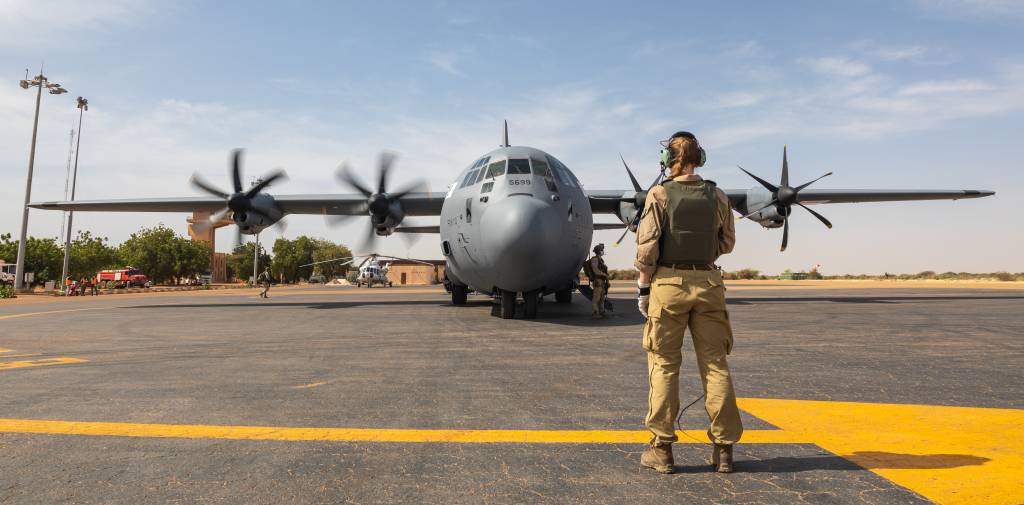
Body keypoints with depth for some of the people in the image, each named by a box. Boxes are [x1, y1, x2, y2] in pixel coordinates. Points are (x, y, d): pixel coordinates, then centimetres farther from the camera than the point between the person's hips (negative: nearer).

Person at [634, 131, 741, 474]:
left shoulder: (660, 194, -6)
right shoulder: (717, 197, 5)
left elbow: (647, 246, -10)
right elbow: (727, 242, 13)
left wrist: (643, 285, -2)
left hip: (669, 282, -3)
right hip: (708, 283, 3)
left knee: (664, 364, 4)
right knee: (715, 364, 8)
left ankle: (662, 449, 7)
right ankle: (724, 448, 13)